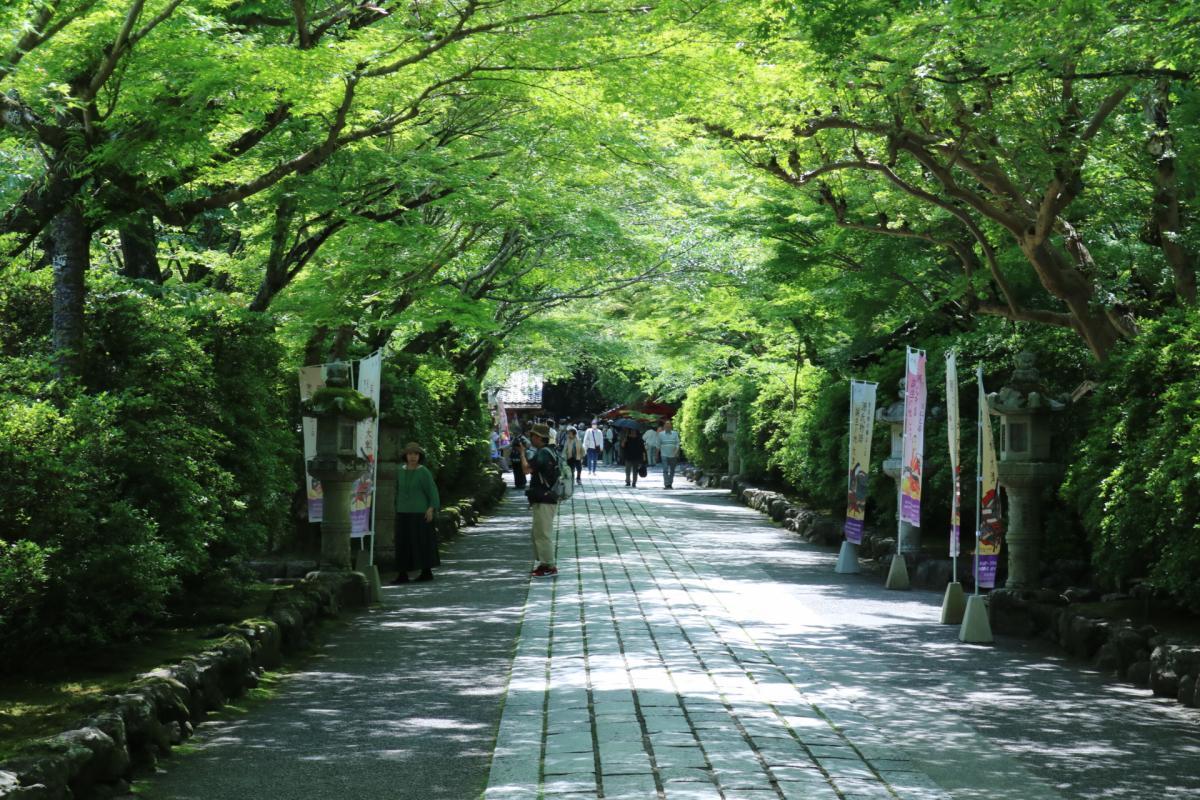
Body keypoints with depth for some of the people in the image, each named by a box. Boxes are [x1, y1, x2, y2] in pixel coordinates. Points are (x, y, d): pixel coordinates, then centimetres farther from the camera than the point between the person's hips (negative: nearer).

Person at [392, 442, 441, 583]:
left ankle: (427, 572, 12)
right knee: (403, 543, 1)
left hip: (420, 513, -5)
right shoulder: (400, 471, 7)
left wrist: (431, 509, -20)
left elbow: (432, 491, -9)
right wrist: (398, 509, 15)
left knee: (422, 542, 1)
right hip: (403, 513, 5)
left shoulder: (424, 472, -8)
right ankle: (403, 575, 3)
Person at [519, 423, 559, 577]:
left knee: (543, 534, -7)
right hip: (545, 499, 11)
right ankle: (544, 563, 23)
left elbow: (527, 469, -26)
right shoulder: (548, 451, 15)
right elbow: (534, 469, 19)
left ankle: (550, 567, -4)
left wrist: (522, 452, -12)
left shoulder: (543, 453, -18)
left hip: (544, 501, -11)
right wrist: (525, 451, 11)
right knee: (539, 533, 17)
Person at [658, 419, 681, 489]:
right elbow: (658, 445, 10)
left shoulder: (675, 433, 7)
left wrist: (676, 451, -13)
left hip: (673, 455, 2)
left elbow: (677, 443, 2)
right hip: (664, 455, -1)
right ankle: (666, 484, -17)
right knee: (665, 470, -12)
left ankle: (670, 484, 17)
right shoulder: (661, 434, 7)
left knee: (672, 470, 7)